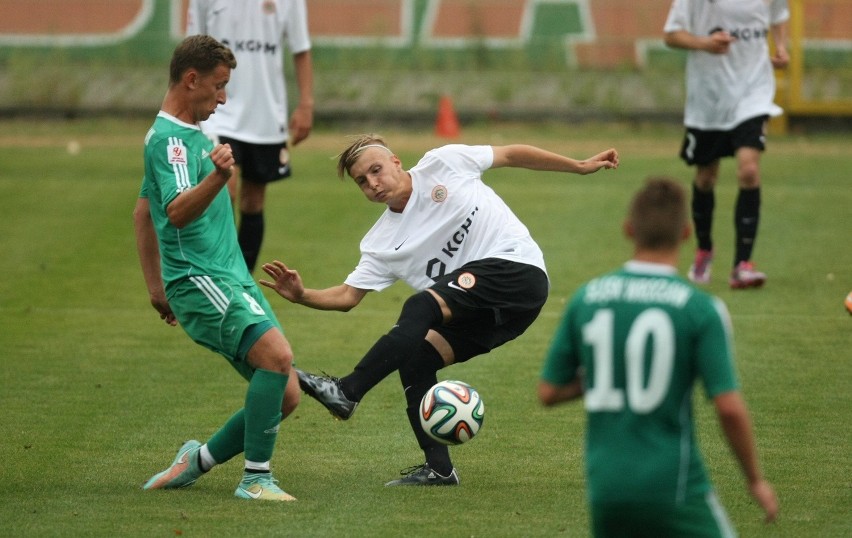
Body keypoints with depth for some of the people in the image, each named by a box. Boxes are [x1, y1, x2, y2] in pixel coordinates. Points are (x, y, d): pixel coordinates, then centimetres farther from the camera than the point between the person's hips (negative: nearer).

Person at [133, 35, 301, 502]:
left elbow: (143, 211, 30)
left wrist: (156, 287, 33)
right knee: (277, 353, -29)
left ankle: (198, 461, 16)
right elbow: (177, 212, -31)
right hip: (201, 281, -10)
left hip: (231, 279, 10)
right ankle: (255, 478, -23)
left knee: (285, 396, 3)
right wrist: (218, 177, -49)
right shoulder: (169, 139, -13)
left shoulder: (187, 134, 19)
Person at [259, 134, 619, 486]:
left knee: (421, 307, -24)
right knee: (412, 362, -9)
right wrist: (301, 296, -13)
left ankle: (346, 393, -28)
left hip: (515, 268, -6)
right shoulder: (381, 243, 10)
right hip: (485, 312, 6)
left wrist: (580, 166, 11)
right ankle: (438, 468, -4)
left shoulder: (442, 165, 1)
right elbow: (348, 296, 6)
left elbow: (511, 155, 10)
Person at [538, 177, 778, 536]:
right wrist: (755, 480, 0)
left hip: (605, 489, 4)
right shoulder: (700, 308, -10)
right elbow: (729, 408, -13)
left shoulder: (586, 299, 2)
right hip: (673, 488, -4)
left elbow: (548, 392, 8)